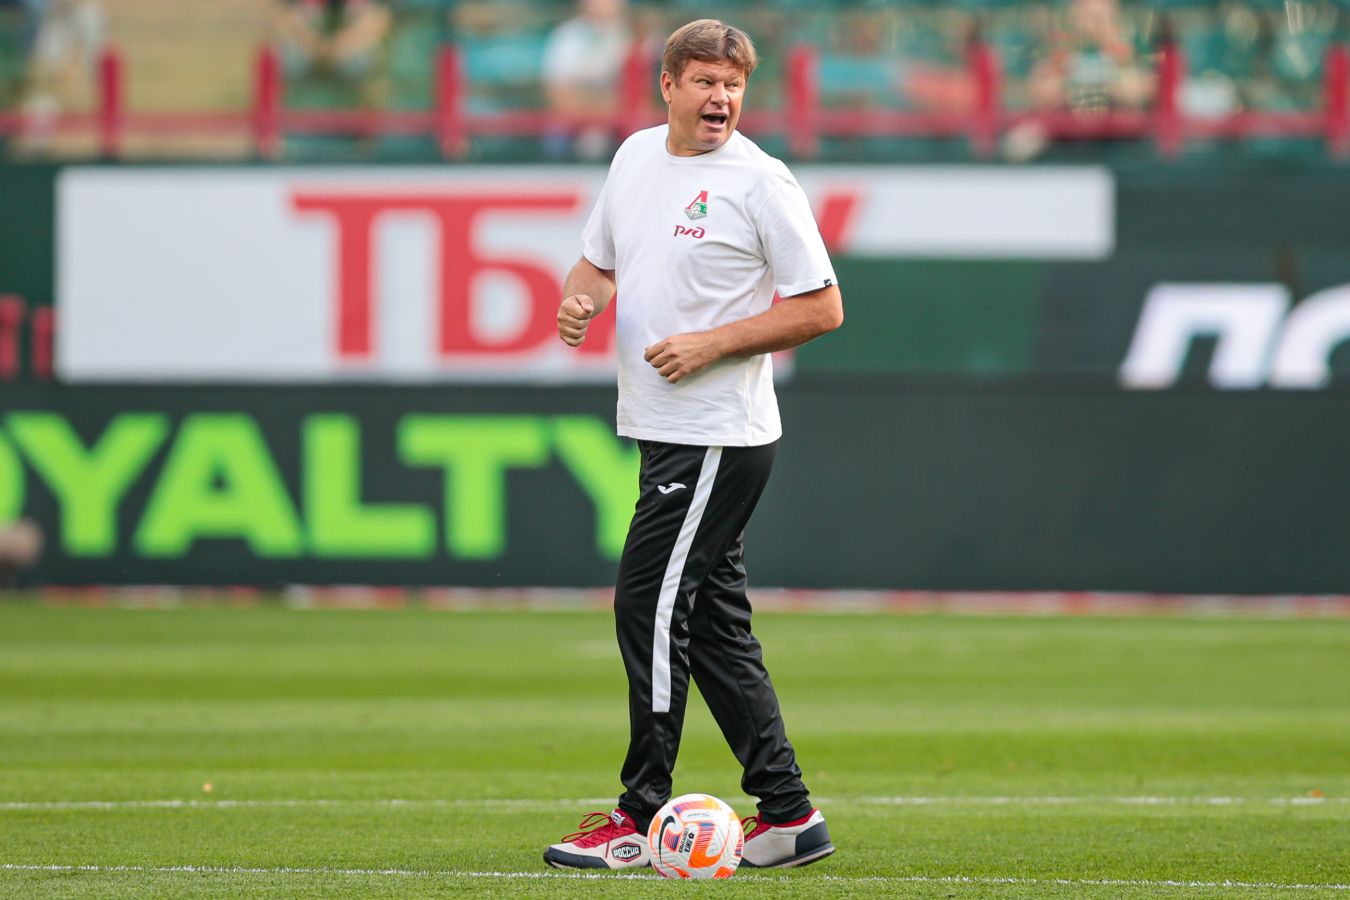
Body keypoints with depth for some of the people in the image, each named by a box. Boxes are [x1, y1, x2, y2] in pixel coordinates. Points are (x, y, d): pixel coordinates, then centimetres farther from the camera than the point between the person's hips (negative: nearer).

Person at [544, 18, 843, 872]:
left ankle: (643, 817, -4)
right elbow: (601, 259, 23)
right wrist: (582, 295, -1)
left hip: (720, 439, -8)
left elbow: (823, 307, -11)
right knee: (712, 620, 10)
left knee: (650, 605, -10)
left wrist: (710, 344, -17)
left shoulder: (761, 182, -11)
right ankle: (788, 815, 15)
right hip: (666, 434, 8)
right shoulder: (636, 157, 11)